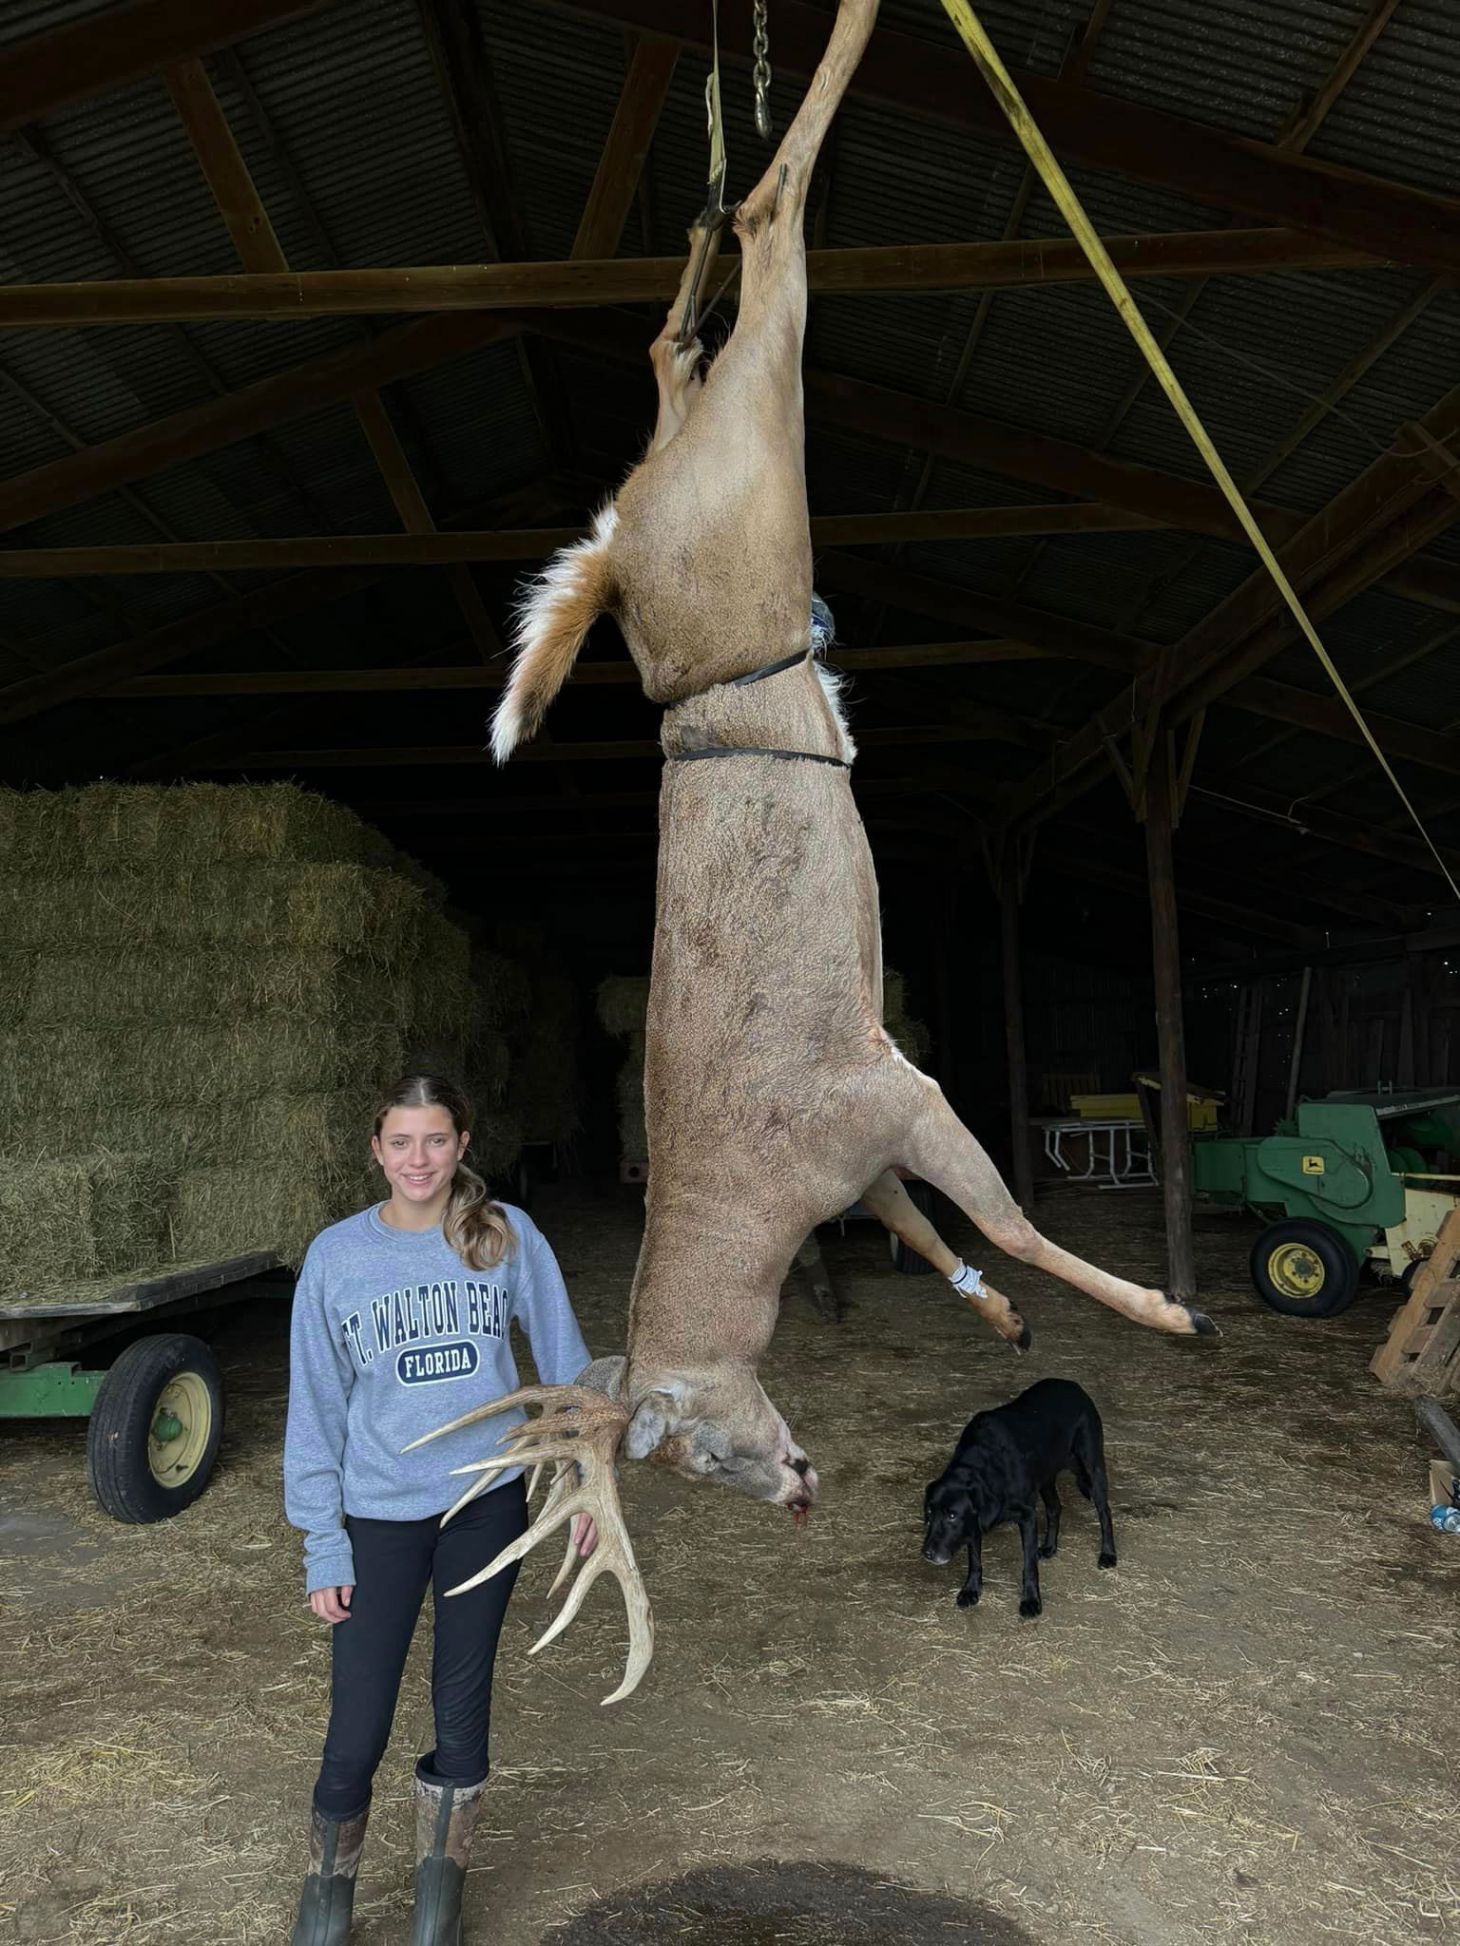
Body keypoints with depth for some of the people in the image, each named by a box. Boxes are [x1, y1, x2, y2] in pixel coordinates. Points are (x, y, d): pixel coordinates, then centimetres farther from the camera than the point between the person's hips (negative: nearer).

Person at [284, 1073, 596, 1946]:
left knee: (463, 1704, 14)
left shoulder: (509, 1236, -7)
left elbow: (563, 1357, 1)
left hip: (488, 1502, 1)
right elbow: (316, 1407, -3)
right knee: (358, 1730, 4)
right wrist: (323, 1547, -4)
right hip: (380, 1514, 0)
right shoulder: (337, 1255, -8)